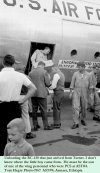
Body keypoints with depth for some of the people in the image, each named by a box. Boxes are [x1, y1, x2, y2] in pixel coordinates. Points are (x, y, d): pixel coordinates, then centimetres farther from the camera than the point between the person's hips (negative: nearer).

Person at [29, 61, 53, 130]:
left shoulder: (31, 72, 7)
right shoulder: (44, 72, -6)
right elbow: (48, 84, -7)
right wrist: (49, 84, 15)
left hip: (33, 94, 4)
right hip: (41, 93, -4)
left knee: (34, 110, 10)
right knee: (43, 110, 3)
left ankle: (35, 125, 15)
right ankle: (46, 125, 8)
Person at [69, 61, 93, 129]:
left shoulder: (88, 74, 1)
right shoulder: (75, 74, -2)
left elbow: (90, 84, 7)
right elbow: (72, 83, 1)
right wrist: (71, 92, -1)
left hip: (84, 93, 2)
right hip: (76, 92, -1)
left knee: (84, 107, 11)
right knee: (76, 107, -11)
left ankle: (82, 119, 36)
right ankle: (76, 123, -9)